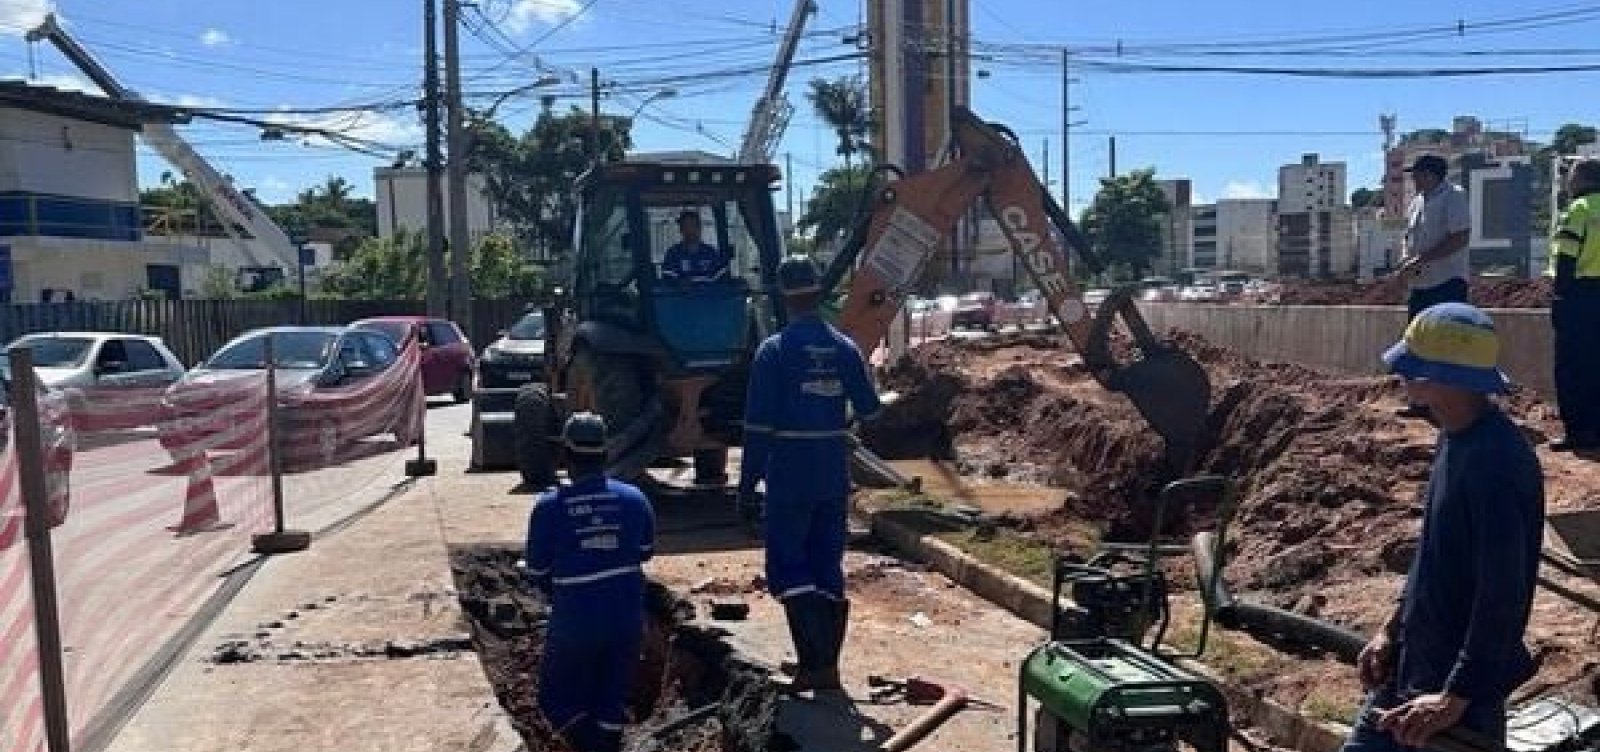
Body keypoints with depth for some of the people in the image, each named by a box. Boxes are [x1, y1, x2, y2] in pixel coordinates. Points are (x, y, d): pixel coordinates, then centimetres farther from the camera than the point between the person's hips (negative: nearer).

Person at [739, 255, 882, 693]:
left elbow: (758, 425, -12)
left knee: (787, 568, 2)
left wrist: (747, 483, -6)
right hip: (835, 477, 5)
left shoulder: (774, 351, -10)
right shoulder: (845, 349, 2)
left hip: (789, 477, -4)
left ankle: (814, 662, -11)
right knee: (829, 569, 12)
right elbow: (869, 409, 9)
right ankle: (828, 665, 18)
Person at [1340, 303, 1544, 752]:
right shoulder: (1456, 436, 3)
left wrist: (1456, 698, -24)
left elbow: (1503, 594, -26)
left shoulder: (1495, 461, -26)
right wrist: (1394, 626, 10)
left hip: (1464, 679, -9)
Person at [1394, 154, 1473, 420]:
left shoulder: (1453, 197, -10)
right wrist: (1405, 260, 2)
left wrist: (1420, 260, -22)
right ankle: (1421, 402, 20)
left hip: (1447, 282, -9)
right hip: (1419, 285, 9)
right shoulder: (1417, 201, 16)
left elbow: (1460, 238, -19)